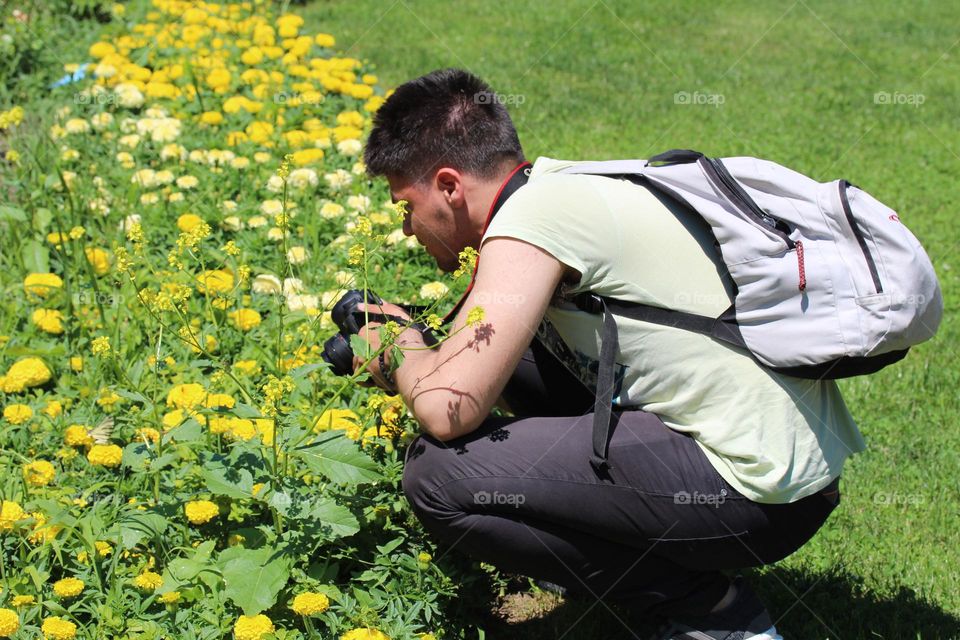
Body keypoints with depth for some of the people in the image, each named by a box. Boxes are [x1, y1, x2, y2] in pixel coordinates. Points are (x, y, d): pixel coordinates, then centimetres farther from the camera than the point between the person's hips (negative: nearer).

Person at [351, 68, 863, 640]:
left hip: (762, 487, -10)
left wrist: (401, 354, -1)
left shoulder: (532, 216, -16)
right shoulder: (558, 182, 11)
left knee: (439, 473, -15)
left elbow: (450, 409, -21)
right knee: (507, 344, 18)